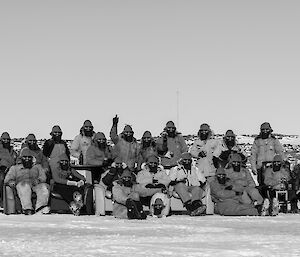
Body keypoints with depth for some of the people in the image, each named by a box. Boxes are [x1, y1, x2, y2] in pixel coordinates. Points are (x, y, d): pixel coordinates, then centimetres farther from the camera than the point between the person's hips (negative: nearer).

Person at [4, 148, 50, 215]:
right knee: (25, 186, -39)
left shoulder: (37, 167, 31)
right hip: (22, 184, -1)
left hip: (36, 184, 1)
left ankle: (40, 207, -55)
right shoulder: (15, 168, 29)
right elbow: (7, 179, 16)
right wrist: (12, 183, -9)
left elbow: (43, 177, 14)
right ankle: (27, 208, -56)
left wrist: (38, 180, -12)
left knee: (44, 186, -34)